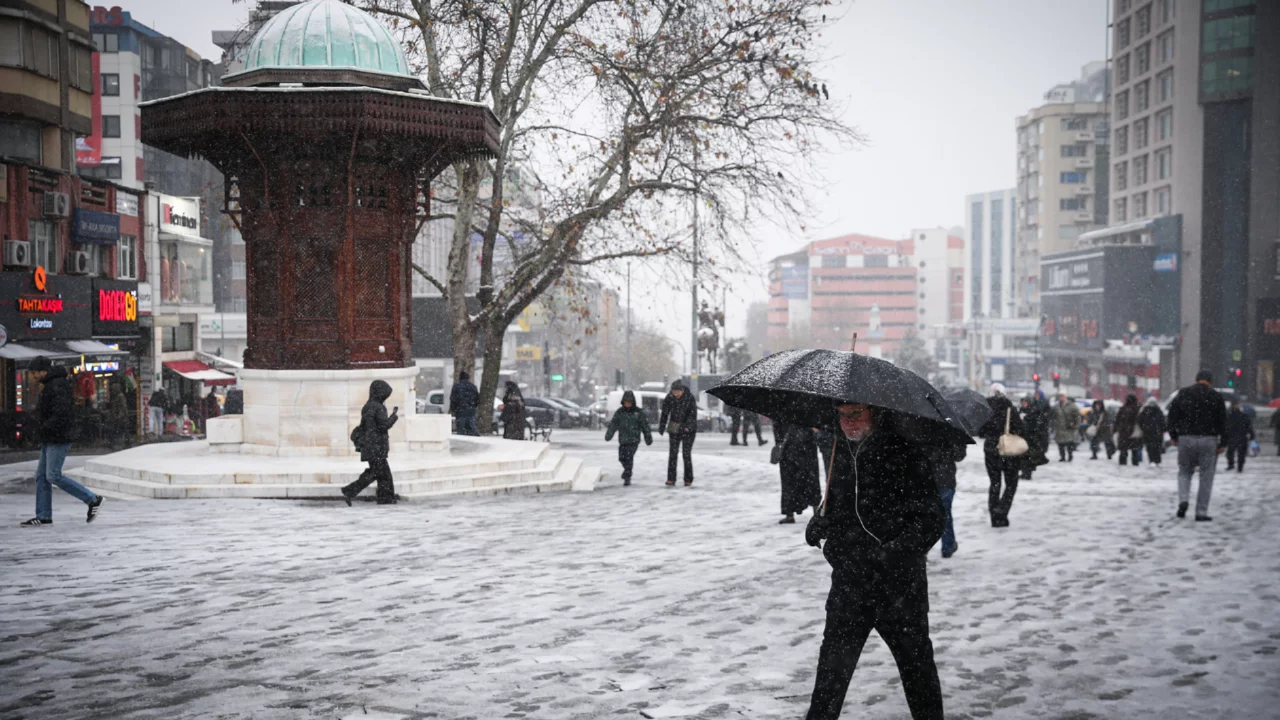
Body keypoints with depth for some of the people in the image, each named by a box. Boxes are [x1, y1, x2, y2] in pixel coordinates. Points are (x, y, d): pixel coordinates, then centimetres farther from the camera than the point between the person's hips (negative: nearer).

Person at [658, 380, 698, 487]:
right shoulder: (669, 398, -8)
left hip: (689, 429, -2)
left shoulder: (689, 397, -16)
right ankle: (671, 479, 0)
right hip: (674, 428, 2)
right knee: (673, 453, -3)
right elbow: (664, 413, -2)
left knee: (687, 454, -3)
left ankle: (688, 480, 6)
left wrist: (688, 426, -33)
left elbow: (693, 413, -21)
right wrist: (661, 428, -2)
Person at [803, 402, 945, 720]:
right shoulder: (842, 451, 5)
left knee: (915, 663, 11)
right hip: (849, 583, 5)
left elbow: (931, 520, -14)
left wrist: (899, 551, -26)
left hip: (898, 584, -4)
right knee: (833, 666, 6)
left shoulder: (905, 453, -13)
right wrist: (820, 522, 2)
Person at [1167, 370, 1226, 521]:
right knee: (1206, 477, 5)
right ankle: (1201, 512, 4)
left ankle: (1183, 500, -8)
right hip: (1209, 440, -1)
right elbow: (1222, 421, 2)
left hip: (1186, 439, 1)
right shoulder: (1216, 396, 2)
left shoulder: (1183, 394, 5)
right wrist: (1223, 443, 5)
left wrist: (1173, 435, 11)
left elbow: (1172, 414, 3)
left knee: (1184, 471, 16)